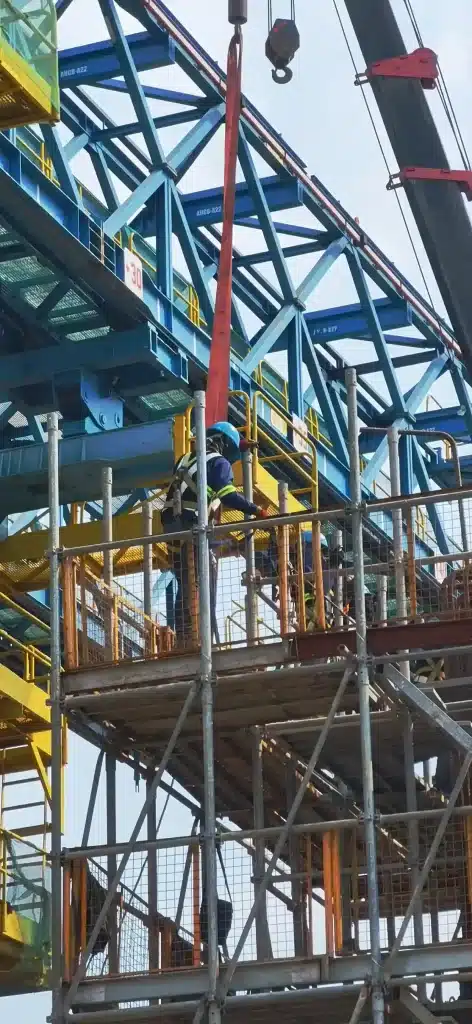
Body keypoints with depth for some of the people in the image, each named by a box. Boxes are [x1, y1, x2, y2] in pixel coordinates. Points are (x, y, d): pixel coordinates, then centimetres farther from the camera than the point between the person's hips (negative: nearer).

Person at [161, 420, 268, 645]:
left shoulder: (185, 460, 24)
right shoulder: (219, 462, 0)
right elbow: (228, 495, -13)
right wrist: (257, 511, -15)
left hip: (171, 526, 7)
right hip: (194, 529, -7)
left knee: (184, 589, 13)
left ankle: (184, 642, 11)